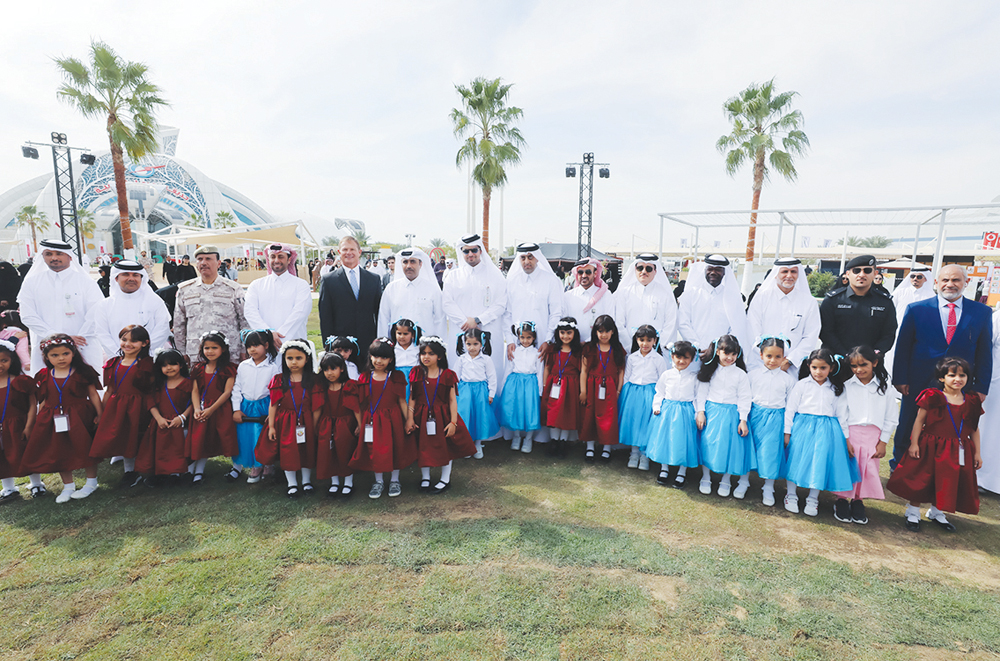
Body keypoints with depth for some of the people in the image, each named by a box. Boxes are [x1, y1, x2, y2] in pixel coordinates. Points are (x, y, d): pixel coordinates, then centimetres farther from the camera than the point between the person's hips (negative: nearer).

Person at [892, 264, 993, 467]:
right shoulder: (916, 309, -1)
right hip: (917, 385, -1)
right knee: (906, 432, 12)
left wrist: (981, 387, 0)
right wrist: (900, 379, -5)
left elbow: (984, 352, 4)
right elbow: (902, 347, -1)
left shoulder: (982, 312, 3)